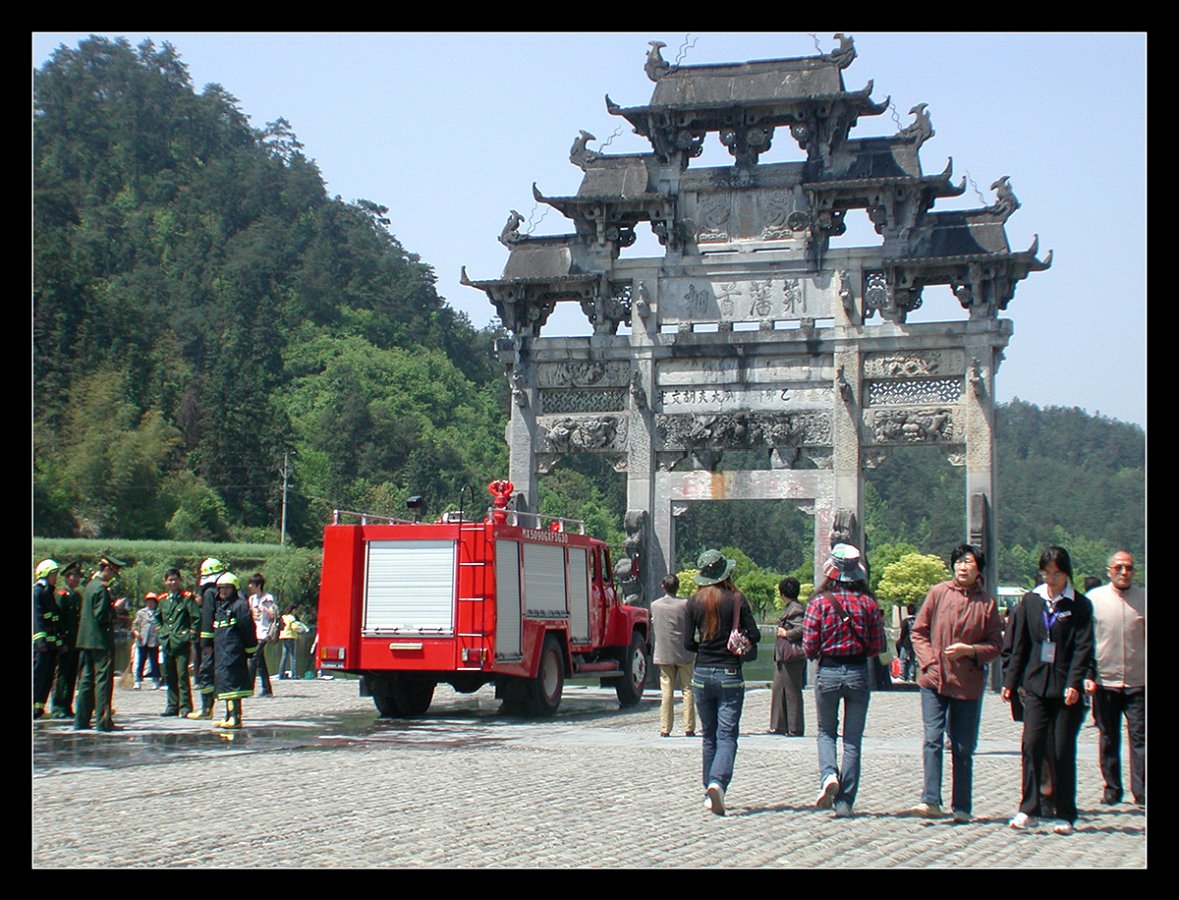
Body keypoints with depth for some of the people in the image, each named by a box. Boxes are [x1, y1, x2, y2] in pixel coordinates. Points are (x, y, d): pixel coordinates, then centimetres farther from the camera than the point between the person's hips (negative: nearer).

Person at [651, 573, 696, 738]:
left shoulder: (655, 605, 0)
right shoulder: (685, 604, -9)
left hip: (663, 654, 2)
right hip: (683, 653, -2)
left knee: (666, 692, 5)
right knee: (687, 690, 5)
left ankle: (665, 729, 2)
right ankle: (689, 728, 3)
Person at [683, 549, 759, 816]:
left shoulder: (694, 602, -1)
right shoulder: (737, 599, -6)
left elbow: (688, 643, -1)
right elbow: (754, 636, -7)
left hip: (702, 674, 3)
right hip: (730, 675, -2)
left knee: (709, 736, 14)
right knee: (727, 735, -3)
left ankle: (710, 793, 16)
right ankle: (718, 783, -25)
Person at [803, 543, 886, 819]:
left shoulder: (819, 602, -7)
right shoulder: (868, 603, -4)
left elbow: (809, 647, -8)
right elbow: (878, 646, 0)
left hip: (828, 673, -1)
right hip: (858, 674, 1)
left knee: (826, 731, 18)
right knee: (853, 739, 9)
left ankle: (828, 775, -9)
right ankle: (845, 801, 8)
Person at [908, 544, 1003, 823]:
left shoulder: (987, 603, 3)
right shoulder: (937, 593, 4)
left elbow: (996, 645, 5)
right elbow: (919, 632, 7)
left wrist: (969, 650, -11)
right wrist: (929, 661, -6)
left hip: (968, 683, 0)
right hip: (934, 679, 0)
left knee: (963, 747, 7)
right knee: (933, 739, -11)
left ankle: (961, 807, 14)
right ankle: (931, 800, -13)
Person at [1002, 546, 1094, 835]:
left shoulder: (1079, 605, 0)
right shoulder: (1031, 601, 8)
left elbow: (1083, 647, -5)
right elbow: (1019, 645, 11)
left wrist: (1075, 683, -16)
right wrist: (1011, 681, 9)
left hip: (1065, 688, -2)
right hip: (1035, 684, 2)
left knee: (1063, 751, 2)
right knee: (1032, 745, -8)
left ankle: (1065, 815, 10)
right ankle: (1028, 810, -4)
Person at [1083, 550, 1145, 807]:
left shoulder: (1143, 599, 3)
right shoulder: (1094, 599, 2)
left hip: (1137, 681, 0)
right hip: (1104, 681, 0)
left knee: (1139, 737, -4)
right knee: (1108, 738, 9)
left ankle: (1141, 791, -2)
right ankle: (1112, 789, 18)